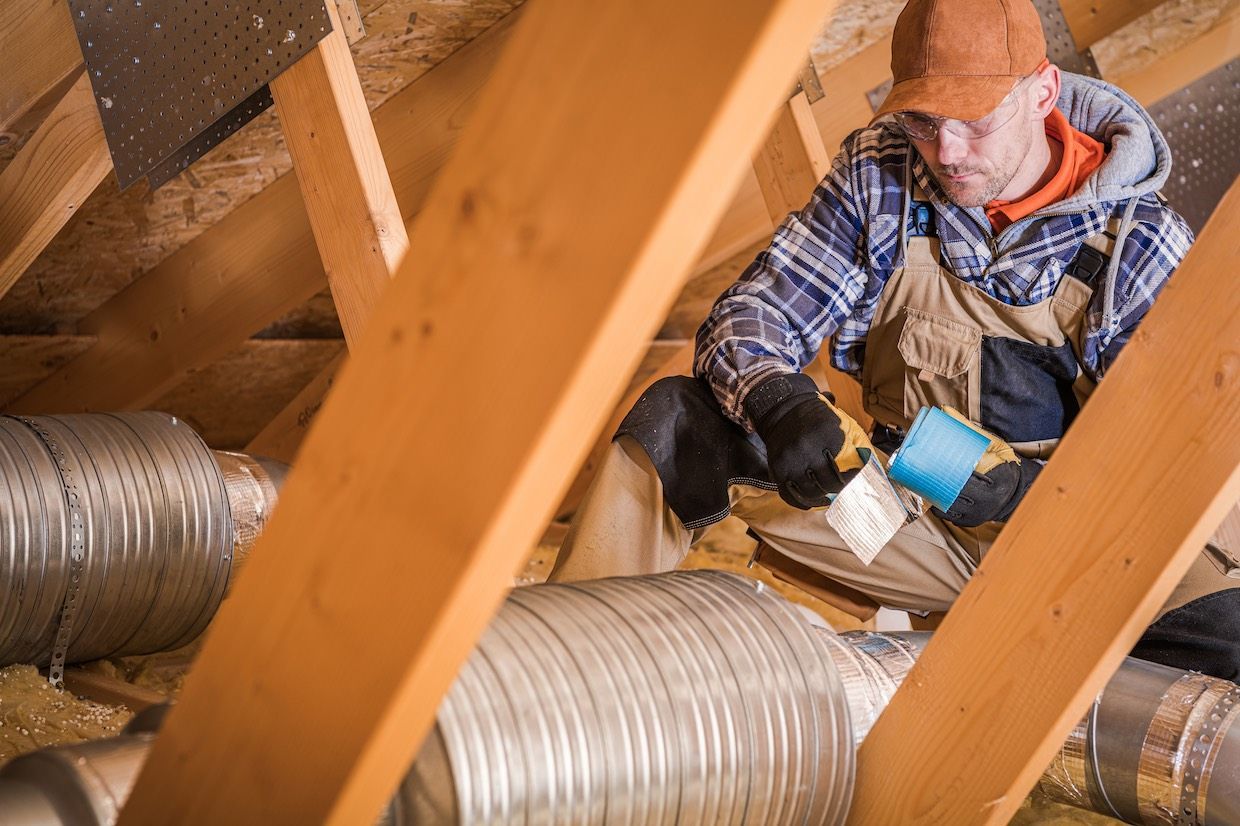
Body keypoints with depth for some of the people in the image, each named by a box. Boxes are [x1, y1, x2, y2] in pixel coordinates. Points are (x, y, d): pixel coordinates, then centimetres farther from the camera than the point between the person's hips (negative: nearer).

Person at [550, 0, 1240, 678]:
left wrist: (1029, 489, -32)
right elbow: (750, 316, -7)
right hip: (899, 515, 2)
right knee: (676, 421, -16)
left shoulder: (1140, 245, -12)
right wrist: (780, 406, -30)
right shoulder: (880, 174, -5)